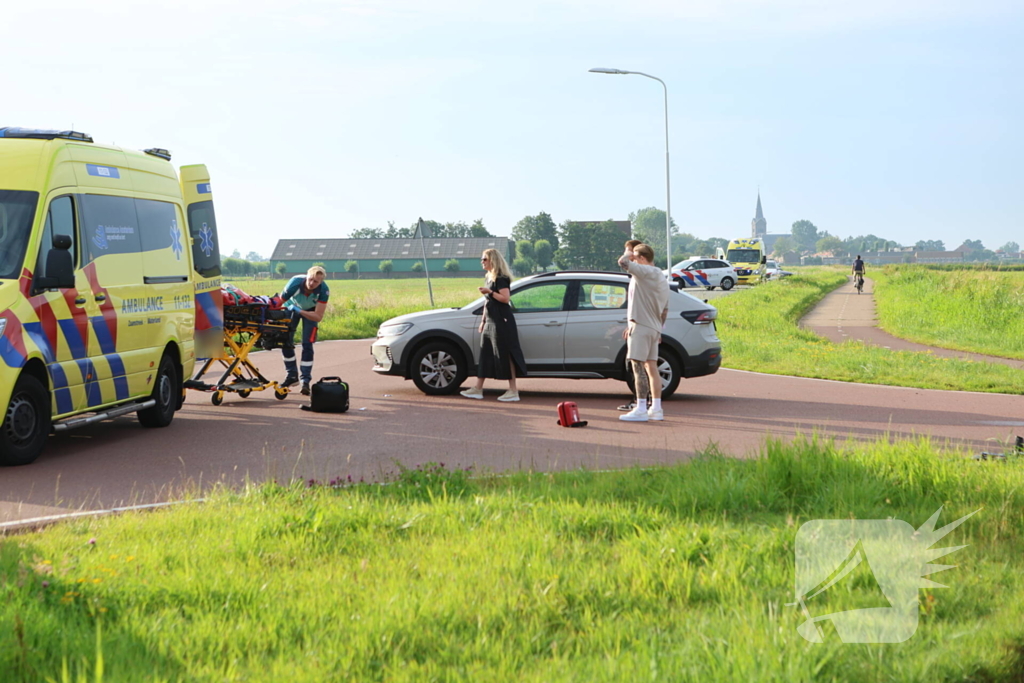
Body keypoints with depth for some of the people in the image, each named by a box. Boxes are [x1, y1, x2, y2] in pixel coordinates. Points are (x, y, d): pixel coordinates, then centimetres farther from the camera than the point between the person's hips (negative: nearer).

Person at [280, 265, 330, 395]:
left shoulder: (323, 290, -35)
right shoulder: (295, 283, -37)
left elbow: (318, 317, -32)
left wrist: (299, 311, -41)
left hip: (310, 311, -1)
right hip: (291, 307, 1)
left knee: (307, 345, -12)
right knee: (286, 342, -1)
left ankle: (305, 381, -6)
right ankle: (292, 376, 15)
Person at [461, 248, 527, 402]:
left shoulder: (500, 279, -12)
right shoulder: (490, 278, 17)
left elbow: (506, 298, -23)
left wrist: (489, 292, -22)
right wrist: (483, 320, 21)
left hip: (501, 322, -10)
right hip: (490, 322, 10)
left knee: (505, 355, -8)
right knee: (485, 354, 10)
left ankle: (513, 391, -5)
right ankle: (478, 389, 13)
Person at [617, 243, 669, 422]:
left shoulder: (646, 272, -13)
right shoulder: (661, 277, 16)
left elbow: (623, 262, -23)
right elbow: (664, 309, 20)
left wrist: (629, 253, -2)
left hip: (641, 326, -10)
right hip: (654, 327, 10)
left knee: (638, 367, -7)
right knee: (651, 367, 13)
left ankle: (641, 409, -8)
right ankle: (656, 408, 17)